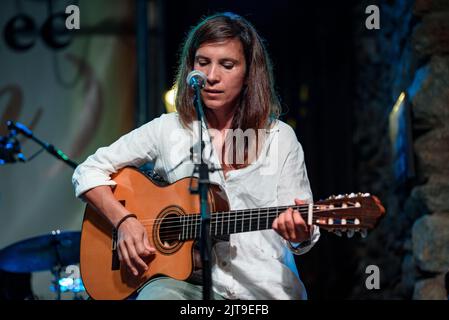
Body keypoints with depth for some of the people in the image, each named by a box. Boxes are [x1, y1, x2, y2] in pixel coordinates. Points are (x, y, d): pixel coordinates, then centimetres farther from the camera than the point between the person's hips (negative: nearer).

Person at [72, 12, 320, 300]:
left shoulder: (281, 138, 5)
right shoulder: (168, 130, 7)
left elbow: (302, 237, 5)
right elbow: (89, 171, 10)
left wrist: (300, 235, -20)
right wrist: (124, 220, -7)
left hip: (267, 288, 2)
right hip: (185, 278, -2)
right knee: (156, 294, -34)